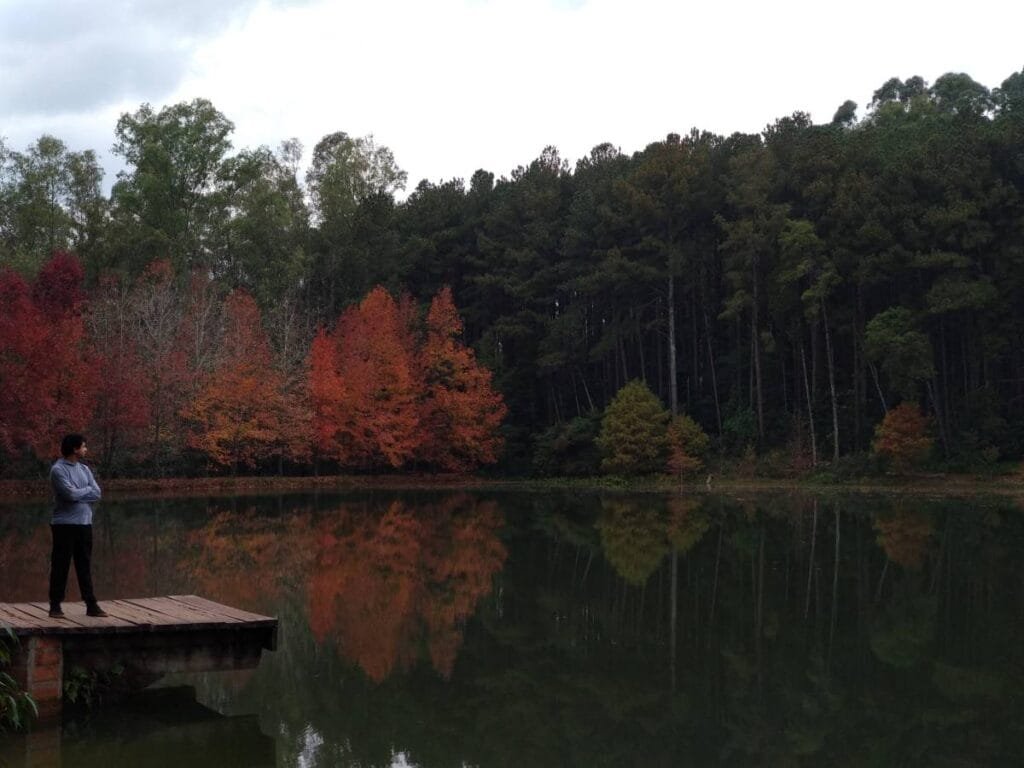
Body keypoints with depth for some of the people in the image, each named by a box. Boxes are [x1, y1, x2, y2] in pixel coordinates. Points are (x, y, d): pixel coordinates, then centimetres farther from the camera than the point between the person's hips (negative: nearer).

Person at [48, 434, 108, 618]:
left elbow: (97, 494, 3)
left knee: (85, 565, 8)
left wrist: (78, 492, -9)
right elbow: (71, 494, -19)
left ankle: (91, 605, 11)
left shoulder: (84, 469, 12)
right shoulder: (58, 470, -8)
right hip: (64, 524, -6)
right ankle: (55, 605, 10)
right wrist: (88, 489, -3)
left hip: (84, 523, 6)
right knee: (60, 565, 1)